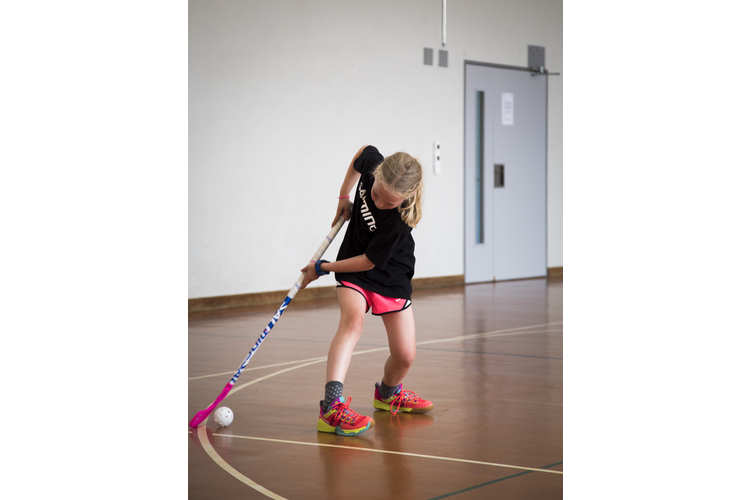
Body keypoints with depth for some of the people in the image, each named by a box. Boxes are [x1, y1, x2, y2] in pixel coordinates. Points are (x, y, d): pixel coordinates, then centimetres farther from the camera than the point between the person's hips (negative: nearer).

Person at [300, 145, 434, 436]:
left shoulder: (398, 223, -33)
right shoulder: (372, 161, -22)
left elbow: (368, 261, -23)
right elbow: (363, 153, 5)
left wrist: (322, 268, -12)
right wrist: (344, 196, 7)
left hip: (390, 277, -2)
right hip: (354, 273, 2)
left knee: (405, 355, -5)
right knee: (353, 319, -29)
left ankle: (388, 393, 33)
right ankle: (332, 407, -44)